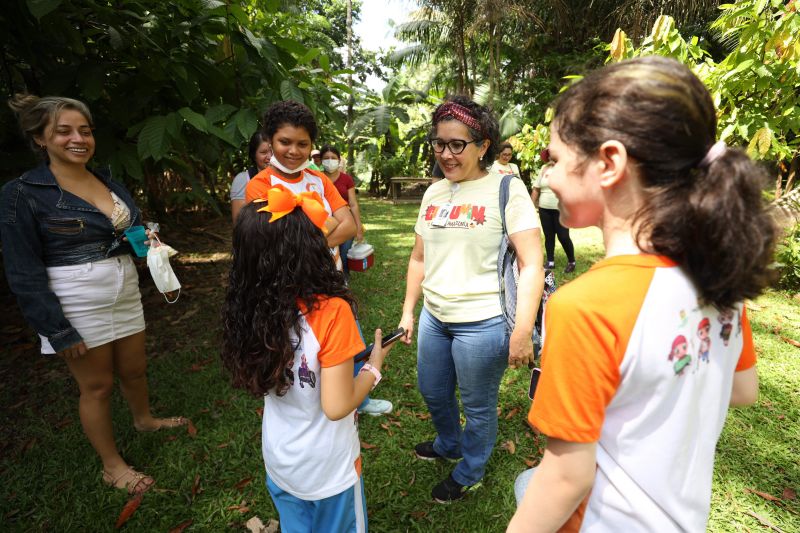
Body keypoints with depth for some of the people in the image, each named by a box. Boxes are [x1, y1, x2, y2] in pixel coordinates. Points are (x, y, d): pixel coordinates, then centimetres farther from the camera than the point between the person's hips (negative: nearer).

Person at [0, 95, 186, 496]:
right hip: (76, 307, -5)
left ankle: (144, 419, 48)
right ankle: (112, 466, 27)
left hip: (125, 294, 5)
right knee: (97, 385, 8)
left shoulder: (110, 184, 7)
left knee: (134, 369, 19)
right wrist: (58, 330, -15)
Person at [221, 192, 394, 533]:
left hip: (278, 460, 5)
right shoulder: (331, 312, -30)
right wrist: (374, 366, -11)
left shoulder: (249, 310, -13)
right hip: (327, 466, -4)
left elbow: (258, 381, 1)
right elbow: (337, 407, -26)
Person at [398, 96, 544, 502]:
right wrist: (408, 312, 12)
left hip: (482, 323, -6)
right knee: (432, 393, 24)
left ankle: (469, 473, 42)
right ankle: (449, 444, 55)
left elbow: (531, 265, -15)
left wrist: (522, 331, -19)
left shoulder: (505, 188, -11)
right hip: (434, 317, 7)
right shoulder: (434, 193, 7)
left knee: (477, 407, 13)